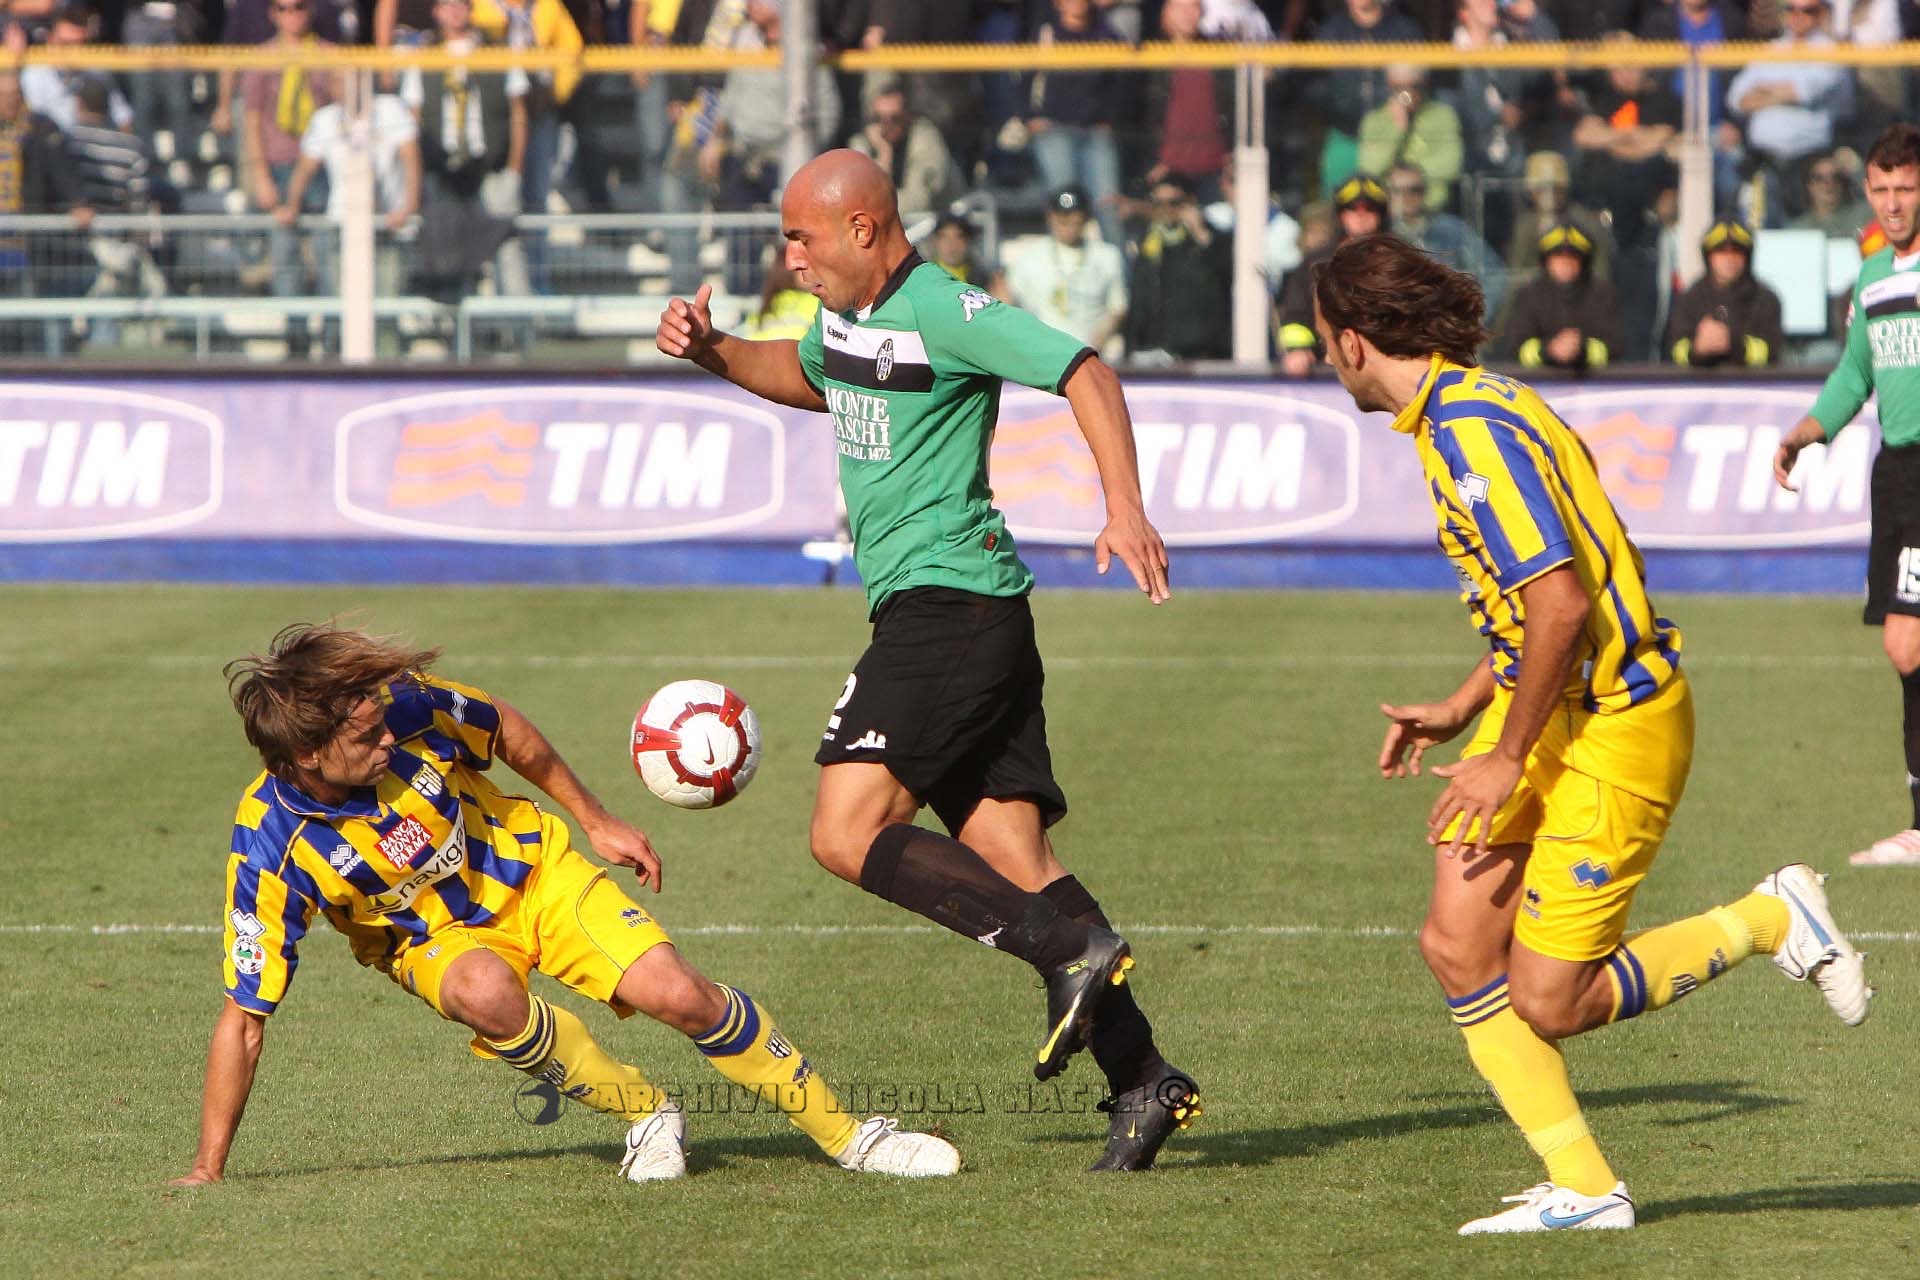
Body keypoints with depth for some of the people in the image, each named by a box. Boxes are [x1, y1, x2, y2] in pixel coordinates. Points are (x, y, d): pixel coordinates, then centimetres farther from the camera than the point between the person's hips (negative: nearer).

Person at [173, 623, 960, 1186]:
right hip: (433, 936, -2)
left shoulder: (407, 706, -25)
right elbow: (244, 1015, -23)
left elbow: (507, 733, 0)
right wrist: (208, 1170, -23)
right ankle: (645, 1114, -11)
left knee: (673, 992, -18)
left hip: (529, 869, 2)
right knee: (484, 993, -37)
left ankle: (844, 1134, 0)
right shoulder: (271, 848, -29)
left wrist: (596, 822, 9)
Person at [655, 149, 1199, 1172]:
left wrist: (1126, 509, -29)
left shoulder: (944, 314, -12)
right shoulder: (846, 316, 16)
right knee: (1011, 860, 2)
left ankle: (1071, 948, -19)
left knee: (848, 834, -15)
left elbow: (1085, 373, -18)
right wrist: (712, 352, 22)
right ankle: (1142, 1079, -2)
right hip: (927, 611, 10)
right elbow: (809, 378, 39)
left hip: (947, 601, -10)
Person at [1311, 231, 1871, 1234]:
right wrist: (1458, 712, 18)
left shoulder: (1471, 428, -21)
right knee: (1458, 947, -1)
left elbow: (1561, 603, -27)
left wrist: (1508, 759, -20)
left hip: (1614, 727, -10)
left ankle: (1771, 921, 11)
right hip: (1547, 707, 10)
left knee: (1549, 1002, -5)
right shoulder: (1452, 414, 11)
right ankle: (1582, 1189, 5)